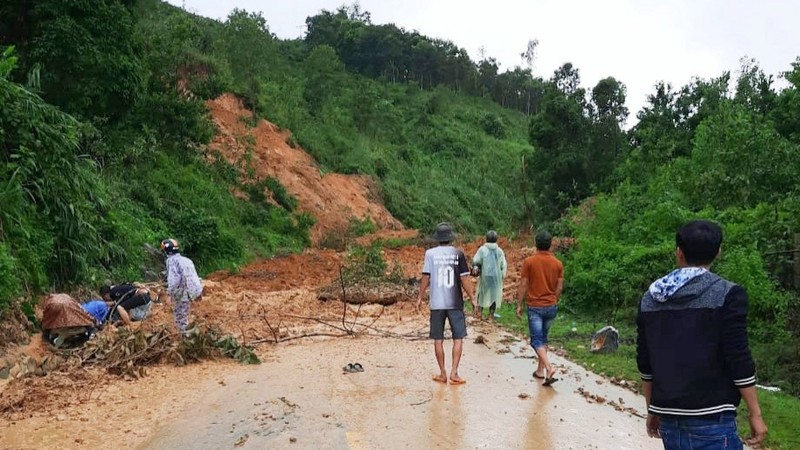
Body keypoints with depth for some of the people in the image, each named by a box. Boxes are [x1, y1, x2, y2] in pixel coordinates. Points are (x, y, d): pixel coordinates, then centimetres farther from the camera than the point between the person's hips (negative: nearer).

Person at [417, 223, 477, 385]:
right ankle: (454, 372, 3)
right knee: (458, 338, 8)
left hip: (436, 303, 1)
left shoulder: (430, 253, -2)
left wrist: (420, 298, 9)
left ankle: (442, 374, 15)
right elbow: (464, 279, -5)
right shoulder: (458, 254, -4)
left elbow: (426, 277, -2)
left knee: (438, 340, 9)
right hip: (455, 303, -1)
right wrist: (473, 299, 4)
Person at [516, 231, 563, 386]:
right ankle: (540, 370, 21)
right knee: (543, 338, 18)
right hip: (551, 306, 4)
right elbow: (559, 288, 4)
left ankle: (549, 367, -20)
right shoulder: (558, 263, 0)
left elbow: (523, 285, -8)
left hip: (534, 306, -4)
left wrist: (519, 305, 0)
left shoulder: (529, 261, -10)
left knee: (537, 340, -1)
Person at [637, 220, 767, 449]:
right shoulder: (727, 294, -9)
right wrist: (755, 414, -2)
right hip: (711, 417, -5)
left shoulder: (650, 297, 6)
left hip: (668, 415, 5)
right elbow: (738, 358, -11)